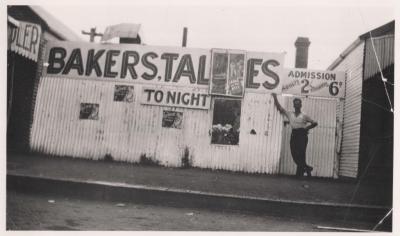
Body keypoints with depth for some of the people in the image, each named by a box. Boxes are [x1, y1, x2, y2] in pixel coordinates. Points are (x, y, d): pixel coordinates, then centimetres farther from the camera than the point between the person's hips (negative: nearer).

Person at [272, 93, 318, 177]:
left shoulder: (304, 116, 5)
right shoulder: (290, 114, 12)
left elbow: (315, 123, 7)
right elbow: (279, 108, 10)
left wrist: (306, 128, 0)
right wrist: (275, 98, 6)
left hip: (302, 135, -3)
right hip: (294, 135, 4)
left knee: (301, 155, -8)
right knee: (294, 155, 3)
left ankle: (299, 174, -2)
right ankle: (306, 168, 26)